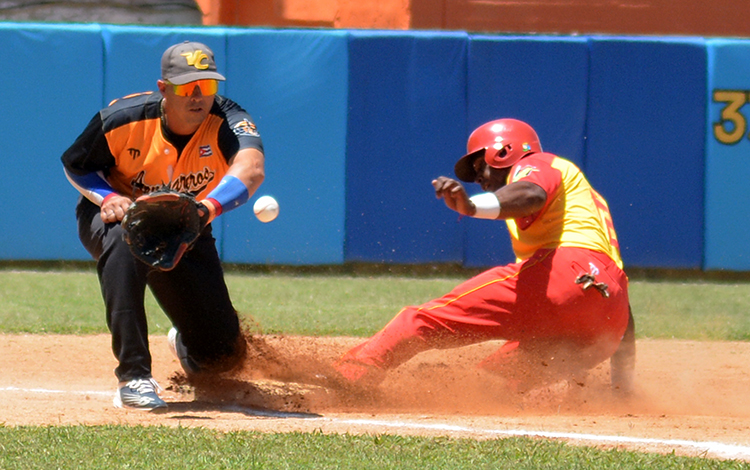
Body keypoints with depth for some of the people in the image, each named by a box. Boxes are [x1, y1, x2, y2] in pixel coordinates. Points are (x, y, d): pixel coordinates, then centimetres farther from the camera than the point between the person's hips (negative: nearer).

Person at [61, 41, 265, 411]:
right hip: (111, 216, -2)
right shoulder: (123, 119, -25)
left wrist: (207, 207, -66)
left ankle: (184, 344, 42)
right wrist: (108, 197, -28)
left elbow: (251, 170, -48)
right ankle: (134, 377, -38)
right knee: (125, 239, -42)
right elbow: (75, 165, -7)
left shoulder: (227, 121, -27)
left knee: (222, 355, -1)